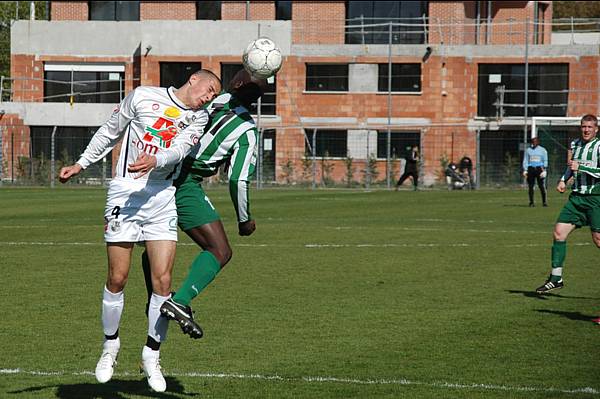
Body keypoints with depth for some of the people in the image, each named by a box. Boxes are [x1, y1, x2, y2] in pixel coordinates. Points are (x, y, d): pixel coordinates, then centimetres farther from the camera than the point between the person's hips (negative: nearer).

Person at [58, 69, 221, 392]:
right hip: (125, 193, -2)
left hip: (163, 198, 2)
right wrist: (81, 164, 18)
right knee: (117, 278, -2)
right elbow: (110, 132, 15)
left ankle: (151, 356, 7)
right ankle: (110, 346, 18)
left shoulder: (198, 118, 9)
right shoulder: (143, 96, 3)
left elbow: (179, 149, -9)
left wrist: (153, 161, -29)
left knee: (162, 280, -6)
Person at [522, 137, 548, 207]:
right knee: (530, 186, 0)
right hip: (530, 169, 2)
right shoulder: (528, 150, 14)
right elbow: (525, 161, 12)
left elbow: (545, 161, 5)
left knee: (542, 186, -7)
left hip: (539, 169, -2)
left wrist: (544, 170, -7)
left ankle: (544, 202, 1)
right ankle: (531, 202, 6)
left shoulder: (543, 150, 9)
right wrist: (525, 170, 1)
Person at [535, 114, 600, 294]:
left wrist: (581, 167, -23)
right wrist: (563, 180, 12)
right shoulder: (574, 144, 12)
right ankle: (556, 278, 2)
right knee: (559, 231, -3)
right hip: (577, 197, 6)